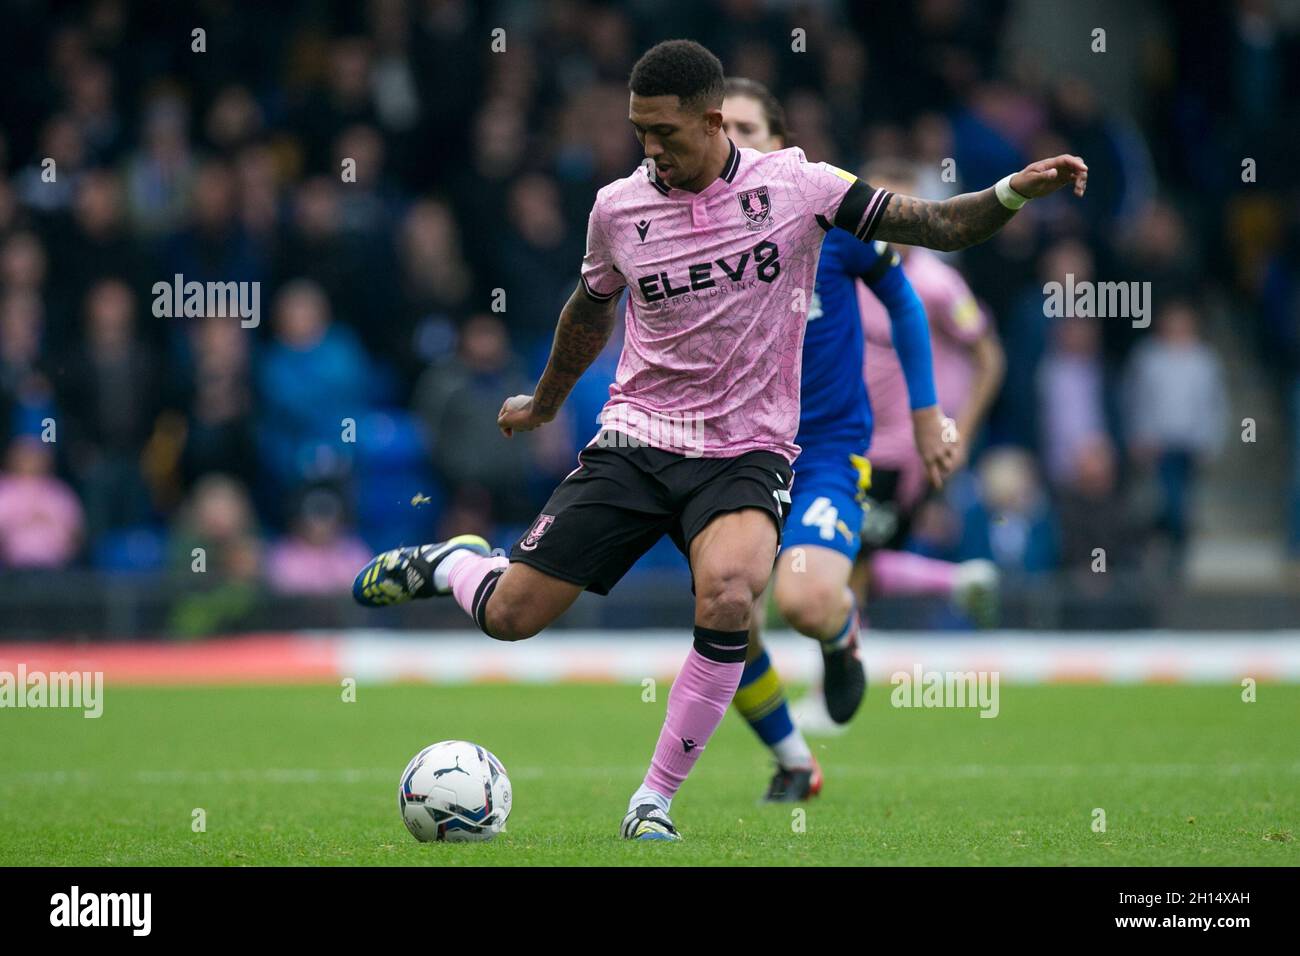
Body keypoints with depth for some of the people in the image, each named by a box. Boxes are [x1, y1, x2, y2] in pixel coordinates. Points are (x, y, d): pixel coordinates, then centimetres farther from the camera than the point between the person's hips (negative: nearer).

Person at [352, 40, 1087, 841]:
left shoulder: (795, 186, -6)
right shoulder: (618, 208, 0)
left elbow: (936, 226, -4)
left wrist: (1013, 193, -22)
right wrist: (544, 404, 34)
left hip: (747, 454, -2)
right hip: (637, 443, 2)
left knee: (728, 600, -32)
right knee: (509, 616, -2)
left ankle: (656, 799, -15)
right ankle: (453, 563, 37)